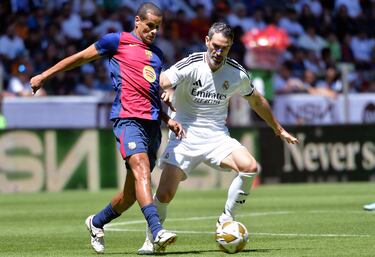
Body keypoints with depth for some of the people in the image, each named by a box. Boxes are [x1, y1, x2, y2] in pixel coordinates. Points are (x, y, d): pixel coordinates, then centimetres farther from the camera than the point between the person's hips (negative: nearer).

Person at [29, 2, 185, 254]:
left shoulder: (157, 55, 24)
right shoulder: (117, 42, 6)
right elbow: (80, 57, 13)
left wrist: (168, 120, 18)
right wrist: (44, 75, 13)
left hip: (152, 123, 7)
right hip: (128, 117, -7)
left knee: (133, 190, 5)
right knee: (141, 167, -28)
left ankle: (97, 222, 30)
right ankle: (157, 231, -42)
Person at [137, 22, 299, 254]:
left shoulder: (237, 73, 0)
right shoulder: (191, 65, -12)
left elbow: (256, 100, 18)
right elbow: (162, 81, -28)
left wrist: (279, 129, 26)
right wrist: (167, 89, -53)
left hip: (217, 137, 3)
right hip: (185, 136, -3)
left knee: (250, 167, -24)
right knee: (165, 193, -15)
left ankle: (226, 220, -5)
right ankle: (150, 241, 12)